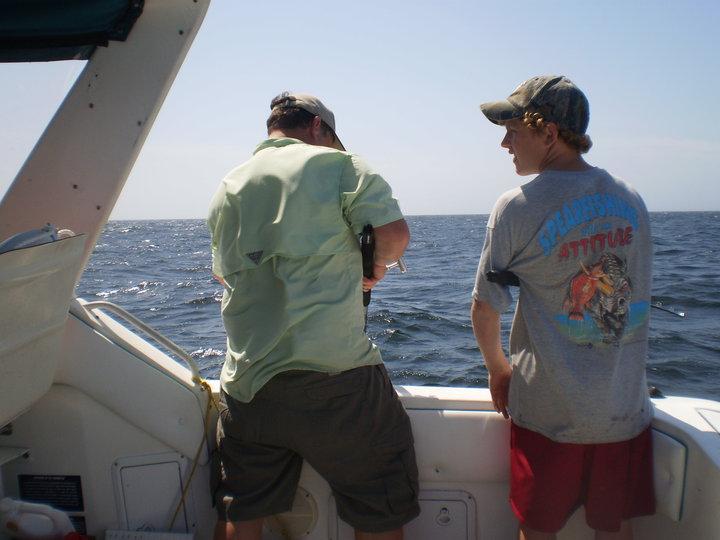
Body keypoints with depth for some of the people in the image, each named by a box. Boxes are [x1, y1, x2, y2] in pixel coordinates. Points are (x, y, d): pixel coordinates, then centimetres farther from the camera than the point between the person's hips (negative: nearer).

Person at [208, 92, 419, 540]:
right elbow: (394, 234, -12)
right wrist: (376, 266, 11)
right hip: (334, 375, -5)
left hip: (246, 381, 6)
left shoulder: (227, 187, 15)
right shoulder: (337, 164, -1)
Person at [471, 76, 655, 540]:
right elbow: (637, 297, 13)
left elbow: (485, 311, -10)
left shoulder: (517, 207, -14)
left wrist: (497, 369, 8)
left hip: (550, 414, -4)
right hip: (626, 410, 5)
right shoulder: (631, 199, 3)